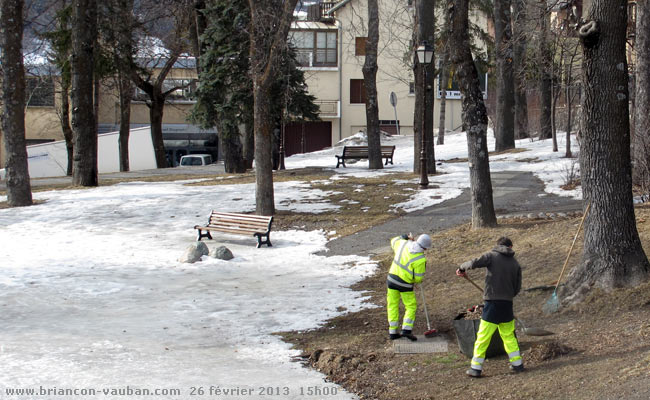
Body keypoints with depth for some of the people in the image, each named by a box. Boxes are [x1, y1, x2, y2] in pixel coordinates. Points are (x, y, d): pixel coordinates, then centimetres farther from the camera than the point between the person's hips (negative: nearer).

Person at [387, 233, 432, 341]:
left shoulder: (403, 244, -6)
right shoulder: (420, 259, -18)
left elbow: (394, 241, 18)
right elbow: (418, 278, -10)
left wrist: (406, 237, 28)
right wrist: (417, 280, 13)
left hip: (392, 280, 5)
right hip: (405, 285, -5)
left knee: (393, 306, 12)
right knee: (411, 306, 10)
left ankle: (392, 332, 13)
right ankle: (407, 329, -5)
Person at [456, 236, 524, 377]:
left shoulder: (492, 256, -4)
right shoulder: (515, 263, 9)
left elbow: (474, 263, -19)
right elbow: (517, 287, 11)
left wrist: (462, 268, -1)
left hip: (492, 304, -4)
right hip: (507, 305, 4)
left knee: (483, 337, 0)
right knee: (509, 336, 19)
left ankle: (476, 367, 2)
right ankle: (517, 363, 22)